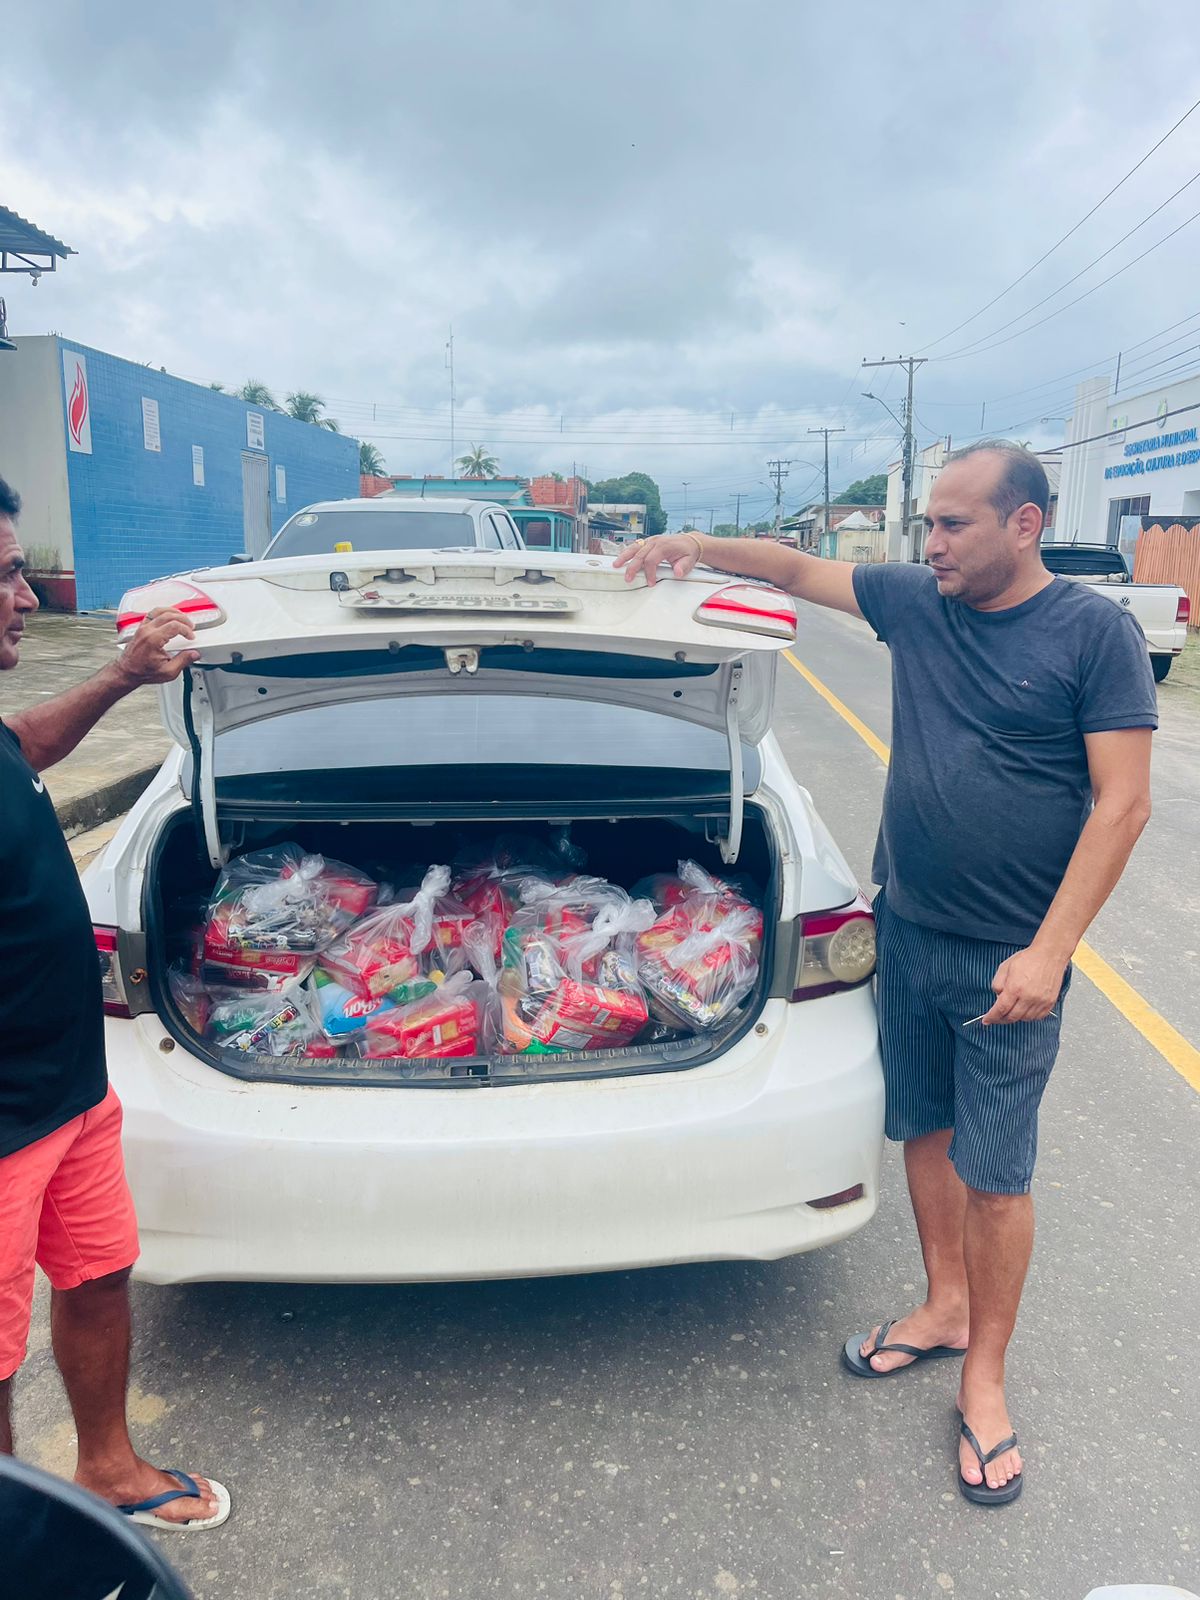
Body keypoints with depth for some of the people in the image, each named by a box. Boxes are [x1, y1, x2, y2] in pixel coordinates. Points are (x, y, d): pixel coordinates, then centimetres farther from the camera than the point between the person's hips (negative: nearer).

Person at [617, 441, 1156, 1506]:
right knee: (924, 1130, 18)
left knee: (994, 1168, 6)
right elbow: (801, 568, 16)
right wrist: (698, 548, 6)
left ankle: (984, 1374, 26)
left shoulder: (1095, 632, -11)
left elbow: (1123, 802, -14)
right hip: (906, 930, 5)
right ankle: (946, 1306, 40)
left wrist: (1048, 951, -18)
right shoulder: (914, 602, 3)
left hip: (1008, 957, -5)